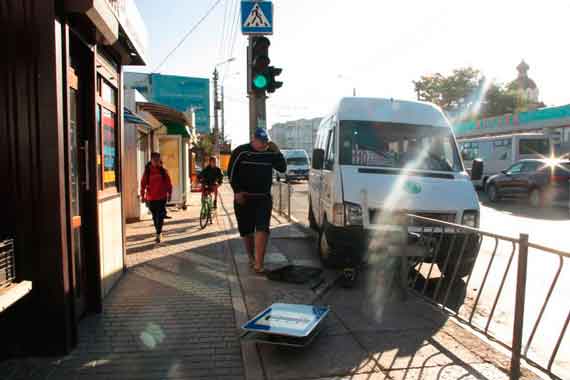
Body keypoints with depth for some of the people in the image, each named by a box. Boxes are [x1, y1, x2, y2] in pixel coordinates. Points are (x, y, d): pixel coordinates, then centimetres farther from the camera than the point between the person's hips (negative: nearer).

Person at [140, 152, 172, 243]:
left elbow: (168, 183, 5)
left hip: (162, 197, -2)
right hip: (151, 198, 2)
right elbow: (143, 183, 4)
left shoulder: (163, 171, 0)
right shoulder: (147, 171, 1)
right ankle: (159, 232, 28)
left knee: (160, 216, -8)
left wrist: (169, 193, 5)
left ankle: (158, 234, -7)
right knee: (155, 216, 12)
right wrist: (142, 195, 1)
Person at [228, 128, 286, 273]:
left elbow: (283, 168, 5)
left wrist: (277, 152, -8)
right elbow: (231, 172, -5)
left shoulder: (270, 153, 5)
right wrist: (237, 191, -12)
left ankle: (258, 263, -12)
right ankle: (252, 258, 28)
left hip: (264, 198, 1)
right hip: (244, 198, -1)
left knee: (262, 229, -11)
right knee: (246, 231, 8)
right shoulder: (241, 151, -4)